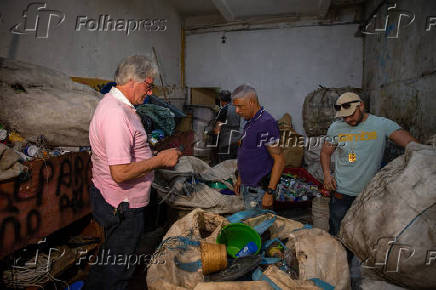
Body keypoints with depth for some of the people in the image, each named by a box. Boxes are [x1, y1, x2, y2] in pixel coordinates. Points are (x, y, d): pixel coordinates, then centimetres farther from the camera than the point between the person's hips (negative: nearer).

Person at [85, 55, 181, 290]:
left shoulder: (112, 103, 8)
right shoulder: (117, 114, -27)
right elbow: (120, 173, -31)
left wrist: (155, 157, 9)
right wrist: (160, 160, -20)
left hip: (111, 200, 10)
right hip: (123, 206, -10)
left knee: (110, 259, 28)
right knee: (117, 270, 11)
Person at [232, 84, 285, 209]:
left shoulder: (266, 123, -20)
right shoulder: (250, 122, 10)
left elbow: (279, 161, -22)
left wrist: (270, 193, -22)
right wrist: (240, 179, 20)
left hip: (258, 190, -9)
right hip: (247, 187, 9)